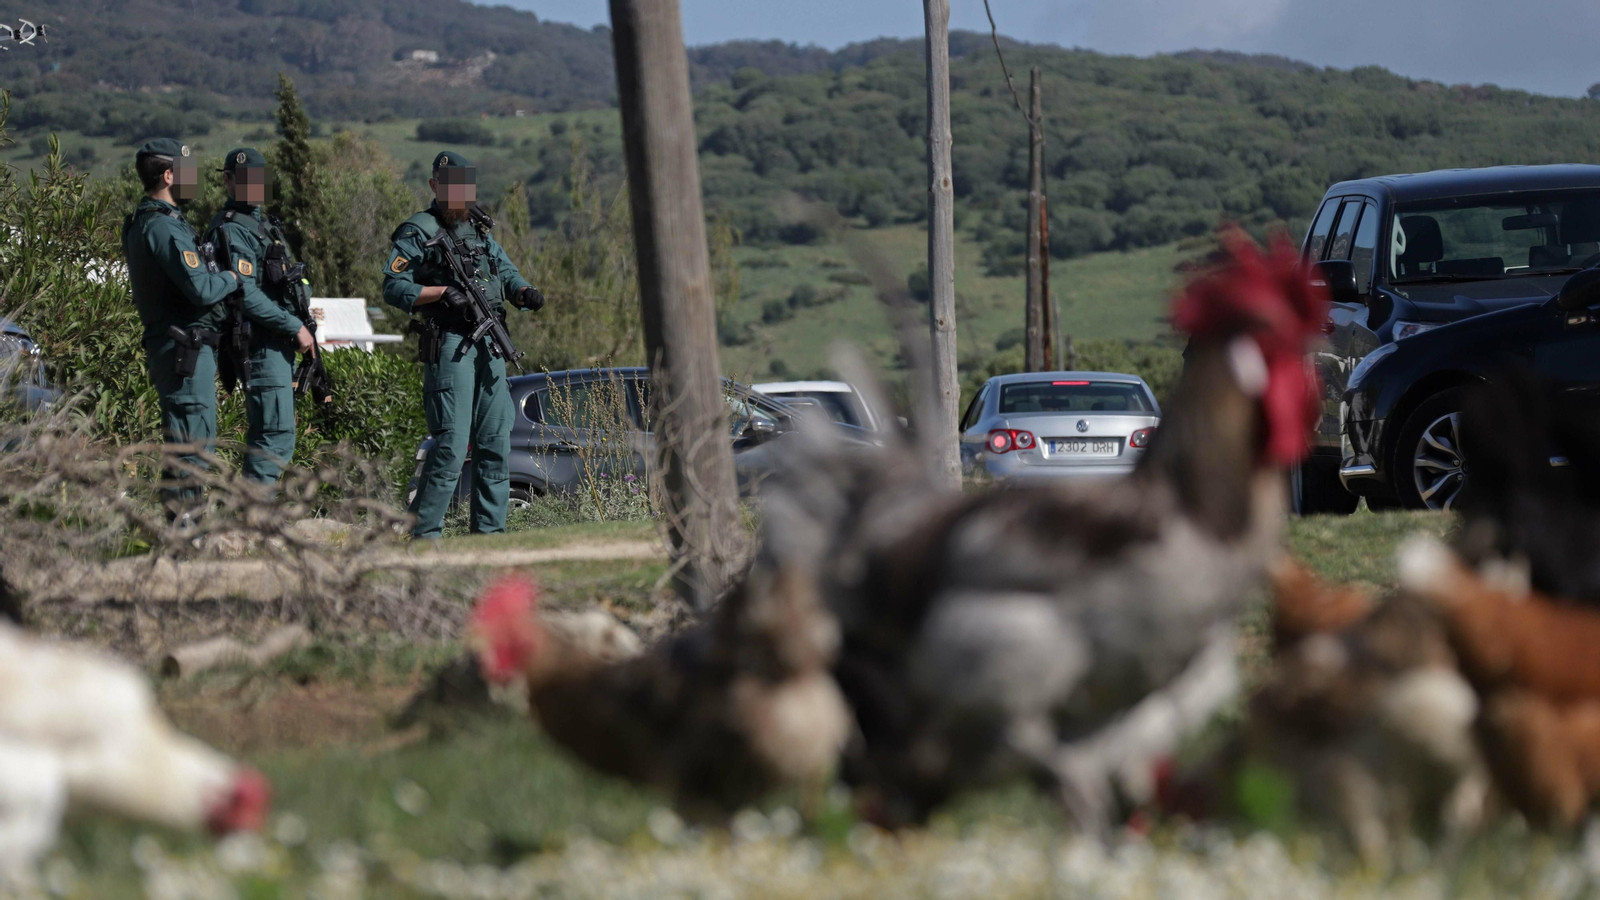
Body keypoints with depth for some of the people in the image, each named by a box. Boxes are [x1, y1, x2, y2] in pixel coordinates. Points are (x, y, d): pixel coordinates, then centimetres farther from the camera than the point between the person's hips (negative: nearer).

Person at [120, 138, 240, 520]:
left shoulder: (139, 223, 14)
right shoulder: (164, 227, -18)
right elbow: (200, 289, -23)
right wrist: (230, 278, -4)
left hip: (164, 342, 10)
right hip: (186, 346, -10)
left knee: (187, 439, 15)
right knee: (192, 439, -8)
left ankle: (180, 517, 19)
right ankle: (183, 517, -8)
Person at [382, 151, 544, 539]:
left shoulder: (480, 230, 18)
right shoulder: (418, 232, -2)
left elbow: (507, 273, 17)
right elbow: (394, 288, -8)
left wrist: (526, 292, -5)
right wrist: (443, 292, -19)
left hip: (490, 347, 7)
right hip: (449, 348, -7)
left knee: (496, 442, 8)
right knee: (450, 445, -11)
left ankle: (489, 530, 14)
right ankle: (422, 533, -6)